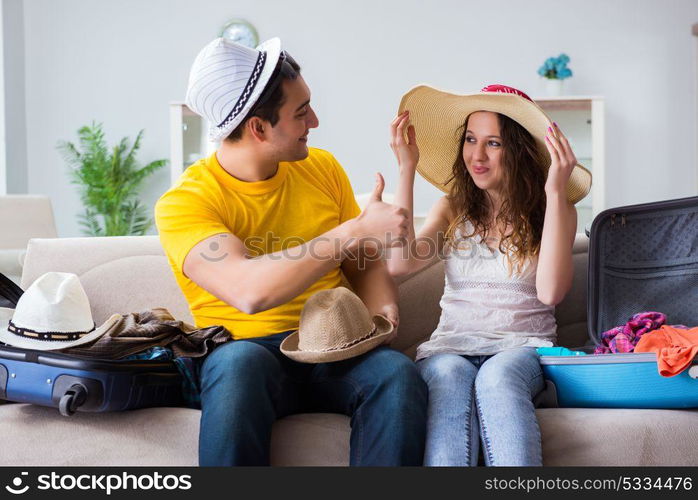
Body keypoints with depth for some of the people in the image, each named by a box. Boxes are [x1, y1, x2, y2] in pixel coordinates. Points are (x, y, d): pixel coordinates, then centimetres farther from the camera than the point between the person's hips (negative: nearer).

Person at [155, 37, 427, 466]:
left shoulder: (322, 168, 10)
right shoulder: (184, 203, -9)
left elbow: (366, 268, 18)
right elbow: (249, 291, -27)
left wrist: (382, 312, -5)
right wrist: (356, 230, -24)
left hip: (337, 355, 4)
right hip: (247, 351, -3)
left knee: (397, 374, -30)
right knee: (239, 361, -39)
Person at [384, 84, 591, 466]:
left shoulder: (555, 210, 7)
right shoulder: (452, 209, 15)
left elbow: (550, 292, -13)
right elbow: (399, 264, -5)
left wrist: (555, 192, -15)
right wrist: (406, 170, -3)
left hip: (522, 348, -2)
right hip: (451, 347, 2)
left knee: (497, 377, -37)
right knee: (448, 377, -35)